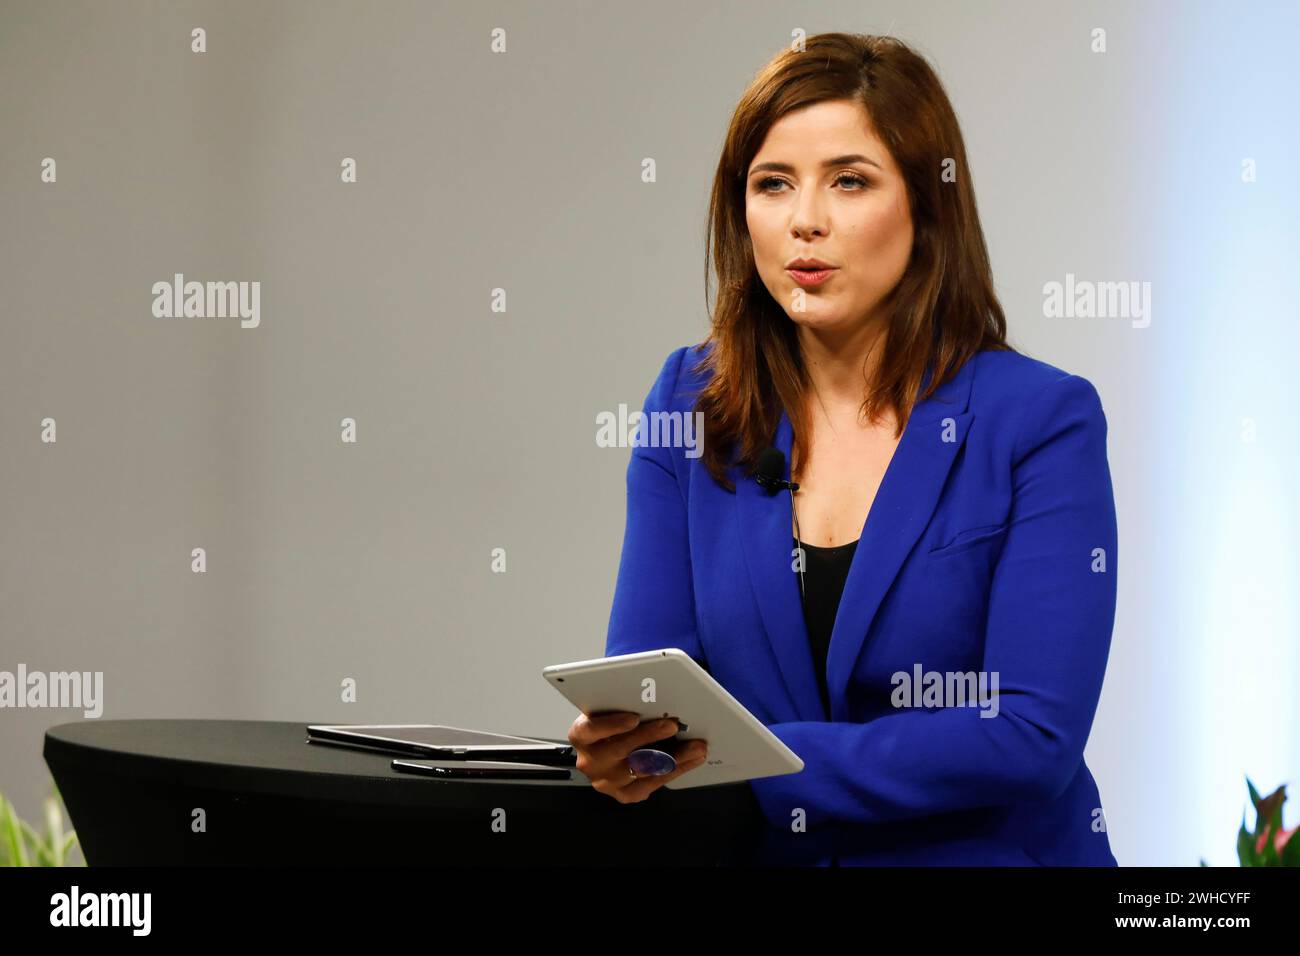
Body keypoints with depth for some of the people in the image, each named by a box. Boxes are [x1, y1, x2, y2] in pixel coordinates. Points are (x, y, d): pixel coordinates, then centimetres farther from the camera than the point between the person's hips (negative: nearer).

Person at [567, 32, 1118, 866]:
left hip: (986, 853, -2)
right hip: (756, 854, 2)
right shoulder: (691, 402, 9)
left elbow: (1035, 735, -11)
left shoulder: (1042, 420, -3)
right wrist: (621, 740, -19)